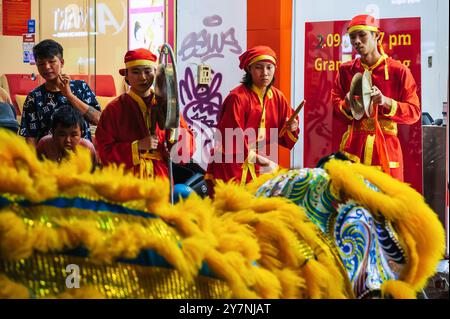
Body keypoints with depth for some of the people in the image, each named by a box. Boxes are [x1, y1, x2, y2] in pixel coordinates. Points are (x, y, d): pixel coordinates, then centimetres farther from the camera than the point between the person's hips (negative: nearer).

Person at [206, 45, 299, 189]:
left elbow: (283, 135, 7)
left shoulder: (277, 97, 3)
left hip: (262, 165, 6)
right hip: (234, 164, -5)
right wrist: (254, 157, -21)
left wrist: (291, 129, -14)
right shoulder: (237, 97, -15)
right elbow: (231, 137, -19)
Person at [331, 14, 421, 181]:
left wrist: (386, 102, -17)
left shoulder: (398, 70, 0)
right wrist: (346, 106, -14)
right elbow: (335, 106, 9)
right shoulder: (346, 70, 7)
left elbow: (414, 112, -2)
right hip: (353, 147, 2)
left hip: (386, 146, -1)